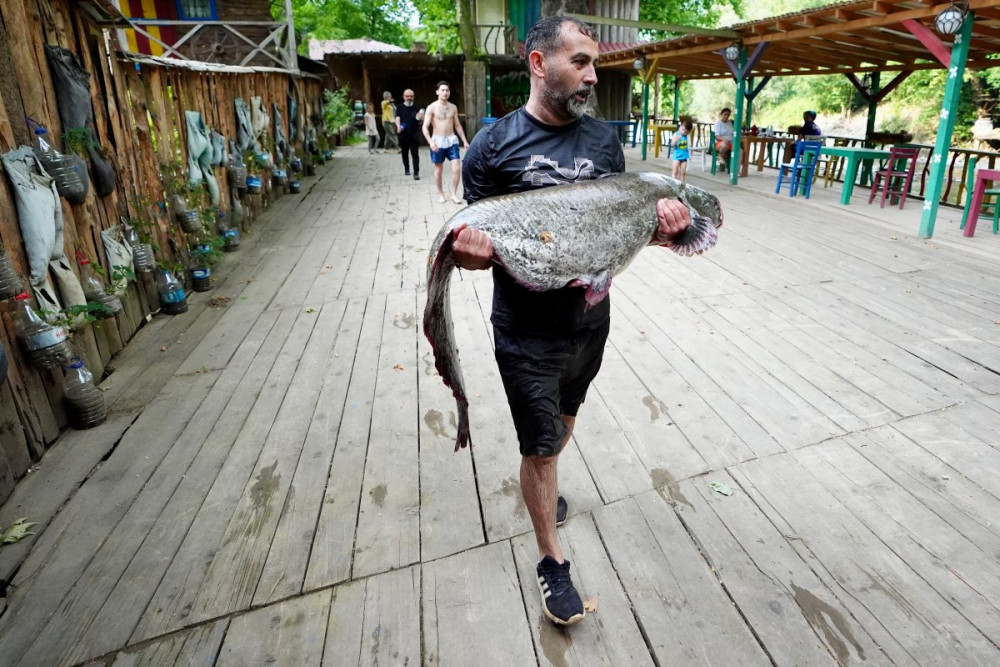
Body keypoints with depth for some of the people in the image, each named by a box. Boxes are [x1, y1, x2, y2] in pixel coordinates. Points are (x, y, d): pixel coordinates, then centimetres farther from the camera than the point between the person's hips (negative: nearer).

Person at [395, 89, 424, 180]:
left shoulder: (416, 108, 8)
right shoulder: (400, 108, 6)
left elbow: (422, 118, 7)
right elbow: (397, 118, -2)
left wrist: (420, 116, -19)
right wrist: (398, 126, -24)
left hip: (414, 135, -1)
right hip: (403, 135, 1)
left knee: (415, 153, -9)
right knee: (405, 153, 12)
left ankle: (416, 172, -11)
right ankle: (406, 169, 31)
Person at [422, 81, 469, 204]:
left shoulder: (453, 107, 7)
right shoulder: (432, 108, -7)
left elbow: (457, 125, 15)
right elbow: (425, 127, -10)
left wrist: (464, 140, 9)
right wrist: (430, 142, -24)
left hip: (452, 140, 3)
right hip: (438, 141, -3)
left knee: (457, 168, -7)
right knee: (438, 170, 7)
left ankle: (454, 194, 6)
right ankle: (441, 194, 23)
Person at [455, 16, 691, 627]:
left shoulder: (604, 139, 2)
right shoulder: (494, 144, -11)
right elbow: (477, 237, -8)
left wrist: (657, 223, -15)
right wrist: (474, 251, -33)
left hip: (590, 322, 5)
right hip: (527, 333, -4)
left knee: (564, 423, 26)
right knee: (541, 447, 8)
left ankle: (542, 485, 58)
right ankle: (552, 561, 30)